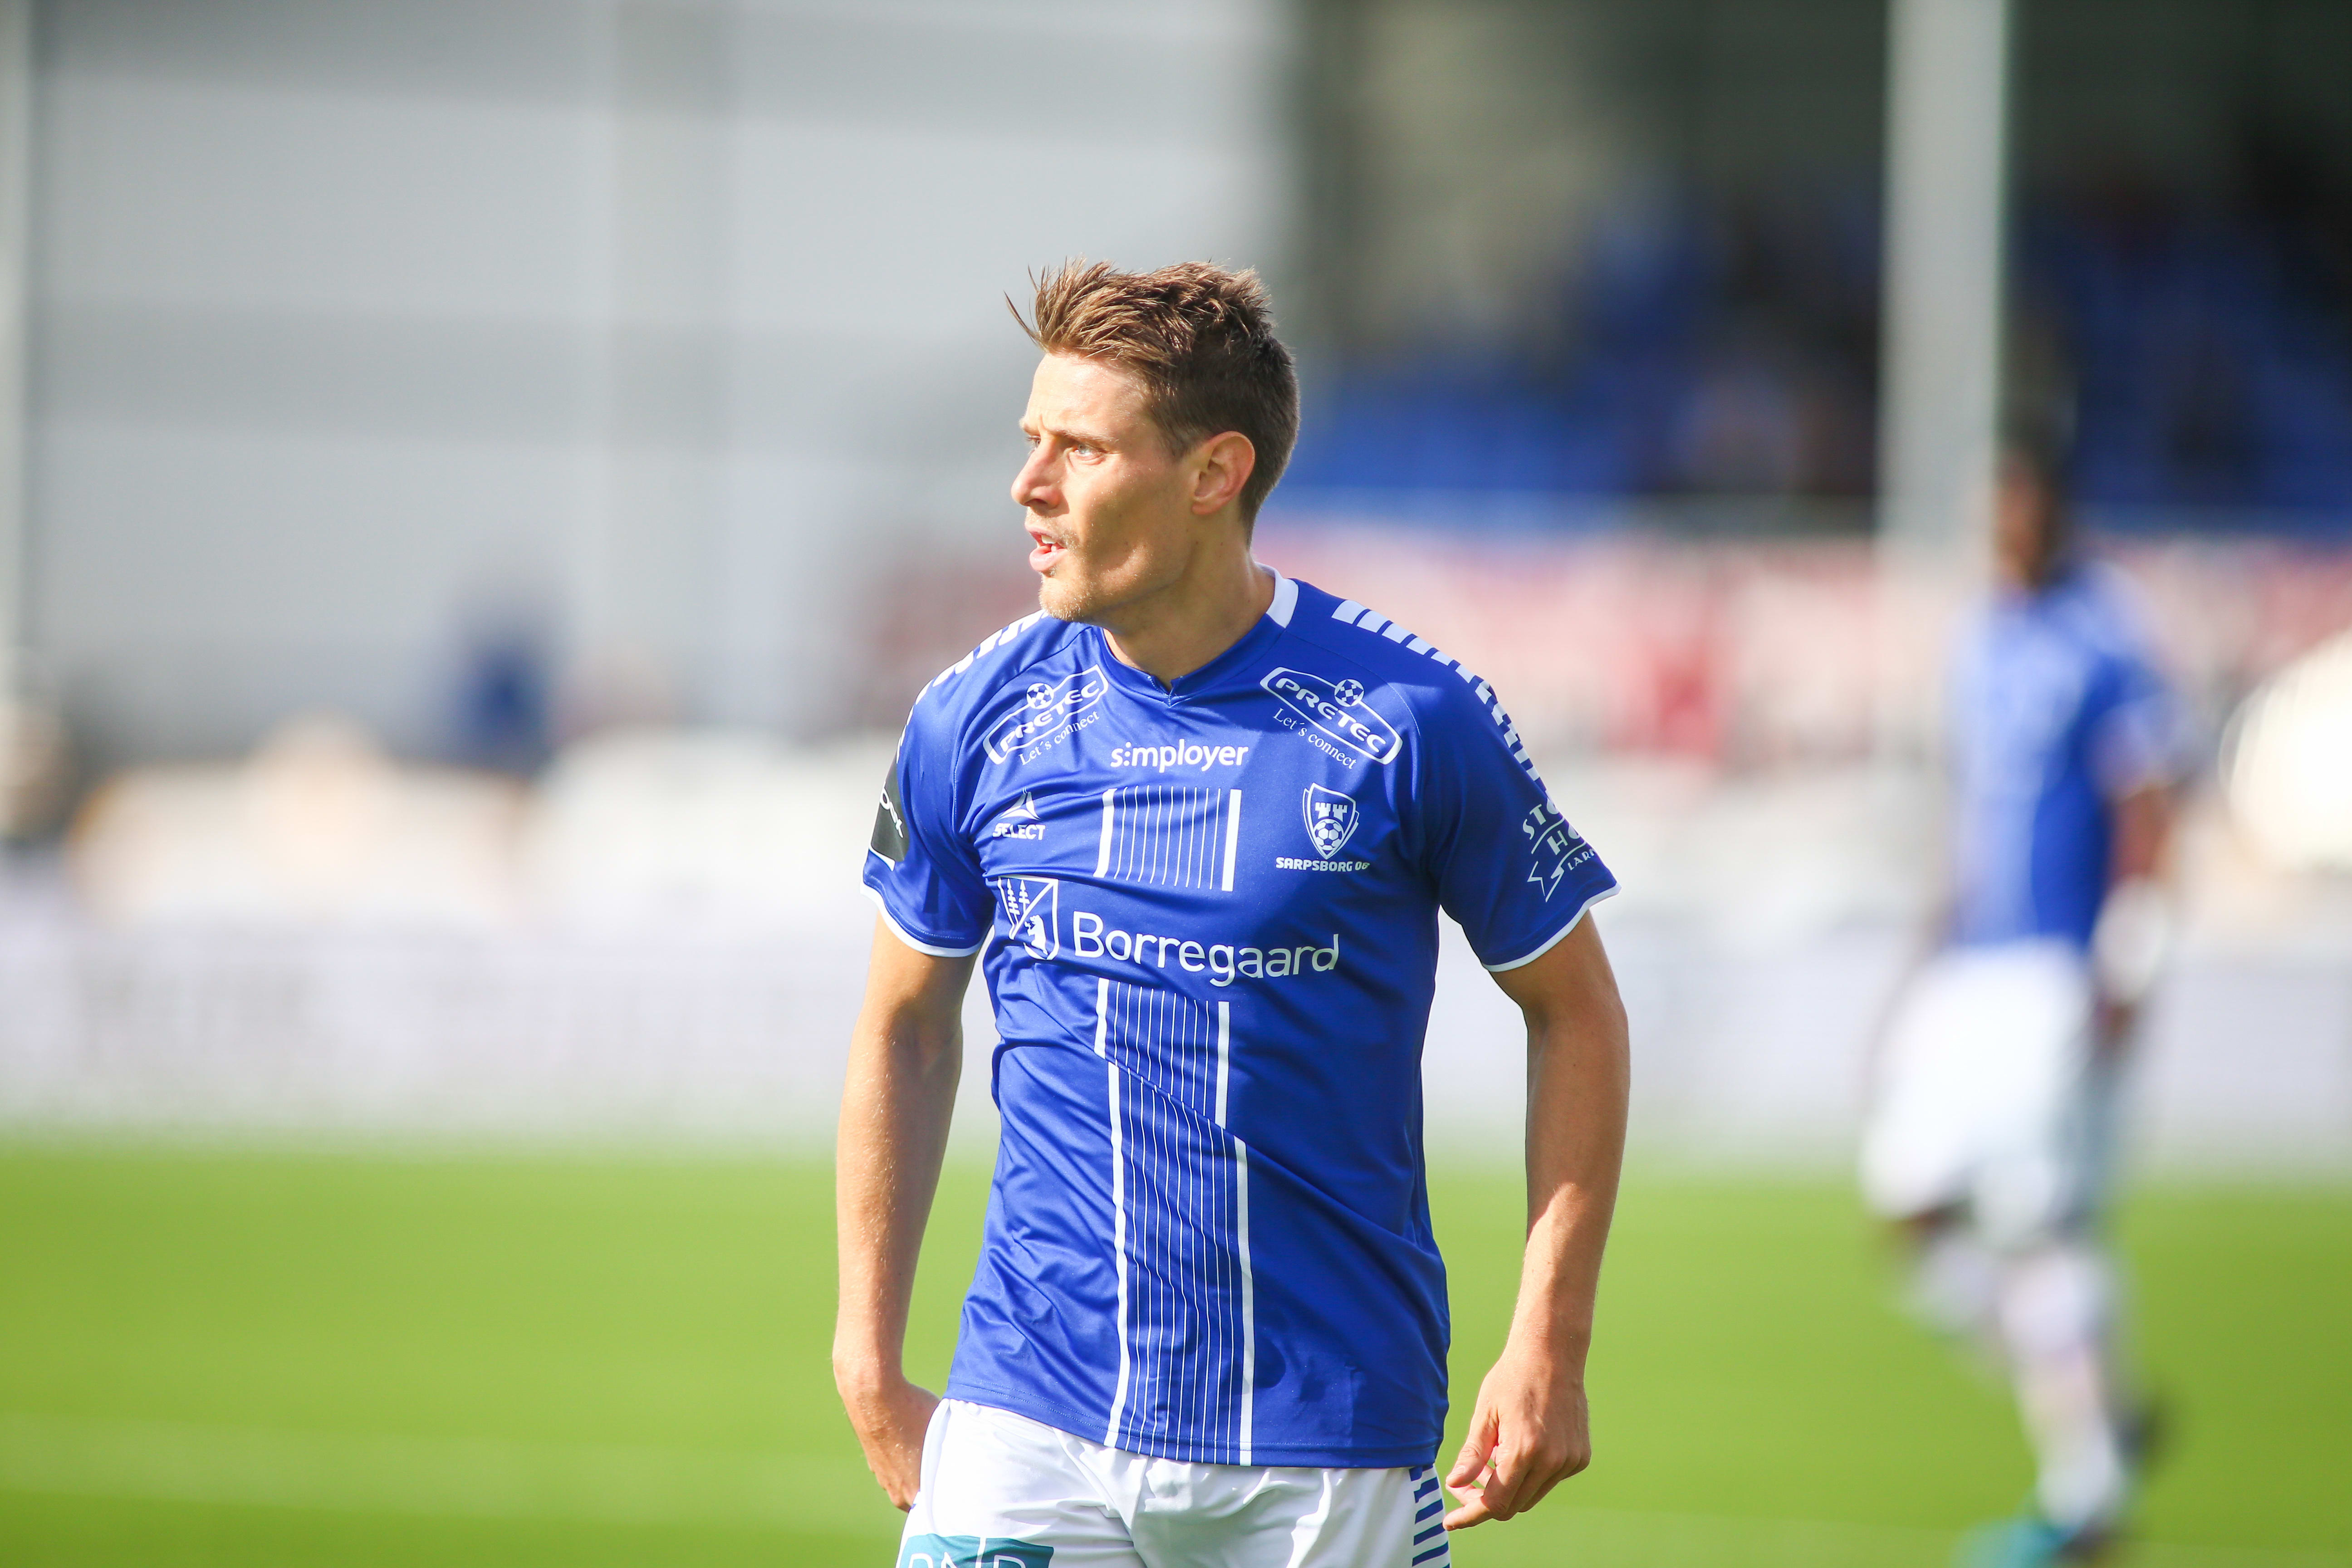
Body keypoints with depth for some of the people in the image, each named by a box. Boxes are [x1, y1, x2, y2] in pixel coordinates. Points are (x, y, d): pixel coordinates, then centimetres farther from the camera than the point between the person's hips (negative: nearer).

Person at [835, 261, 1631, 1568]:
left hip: (1328, 1440, -2)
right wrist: (870, 1365, 11)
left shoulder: (1410, 720, -6)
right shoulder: (974, 722, 2)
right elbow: (907, 1028, 15)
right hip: (1033, 1417, 2)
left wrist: (1551, 1348, -3)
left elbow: (1575, 1010, 4)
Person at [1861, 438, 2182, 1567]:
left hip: (2061, 972, -9)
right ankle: (2102, 1408, 16)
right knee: (1917, 1197, 3)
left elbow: (2144, 814, -13)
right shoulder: (1986, 646, 15)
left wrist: (2119, 979, -18)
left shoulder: (2101, 647, -10)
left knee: (2038, 1219, -10)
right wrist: (1937, 963, 23)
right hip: (1977, 967, 9)